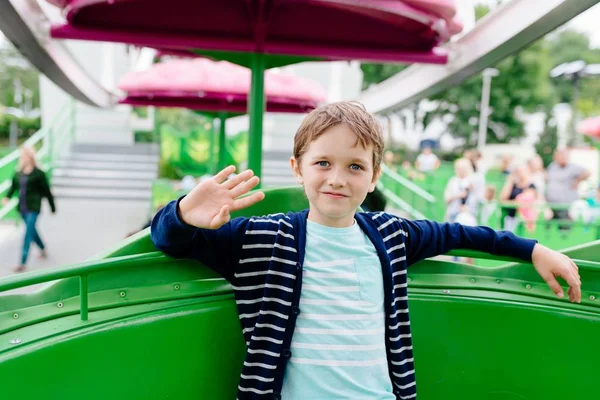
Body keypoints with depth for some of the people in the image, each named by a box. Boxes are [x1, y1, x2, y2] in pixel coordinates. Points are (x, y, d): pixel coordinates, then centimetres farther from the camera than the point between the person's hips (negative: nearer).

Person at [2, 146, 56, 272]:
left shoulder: (38, 173, -10)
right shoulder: (19, 172, 5)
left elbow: (47, 191, -6)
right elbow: (14, 186, 8)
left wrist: (53, 207, -1)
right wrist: (7, 197, -10)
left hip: (33, 208, -6)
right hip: (22, 208, 6)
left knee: (28, 234, -8)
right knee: (32, 230, 20)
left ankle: (23, 263, -7)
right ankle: (43, 250, 43)